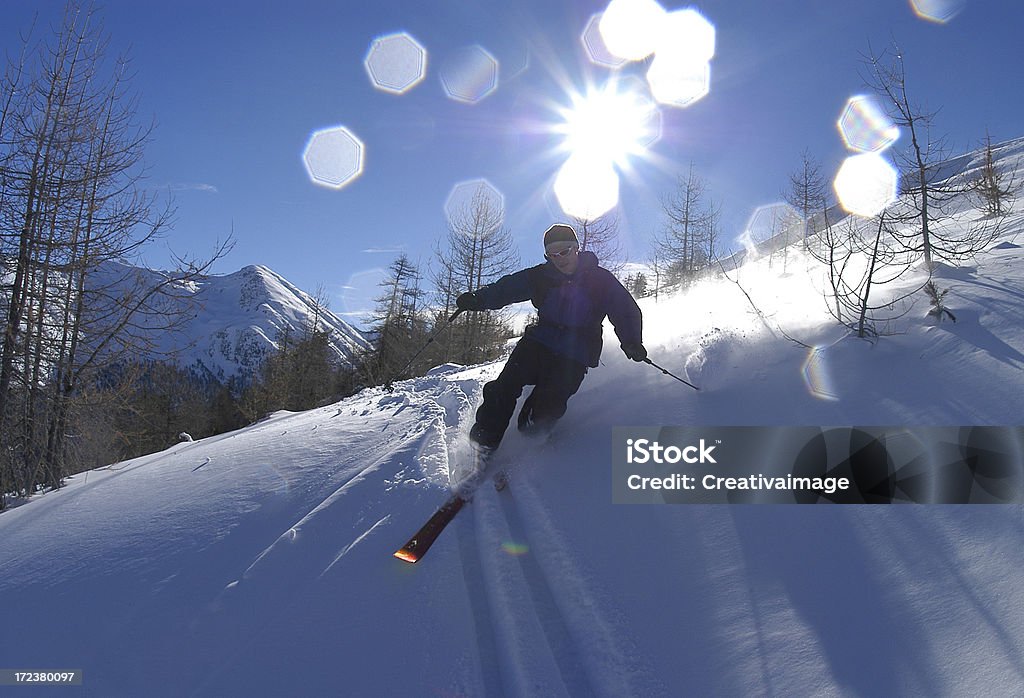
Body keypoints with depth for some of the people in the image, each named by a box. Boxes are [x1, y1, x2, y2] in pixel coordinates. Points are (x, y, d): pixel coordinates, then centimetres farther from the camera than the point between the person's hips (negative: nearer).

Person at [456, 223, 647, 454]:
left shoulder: (600, 279, -2)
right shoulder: (541, 276, 4)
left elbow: (626, 310, -3)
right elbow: (506, 288, 4)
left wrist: (631, 342, -21)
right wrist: (477, 299, -14)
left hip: (575, 355, -2)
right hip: (539, 341, 2)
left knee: (547, 406, -18)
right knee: (506, 385, -14)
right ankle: (484, 440, -5)